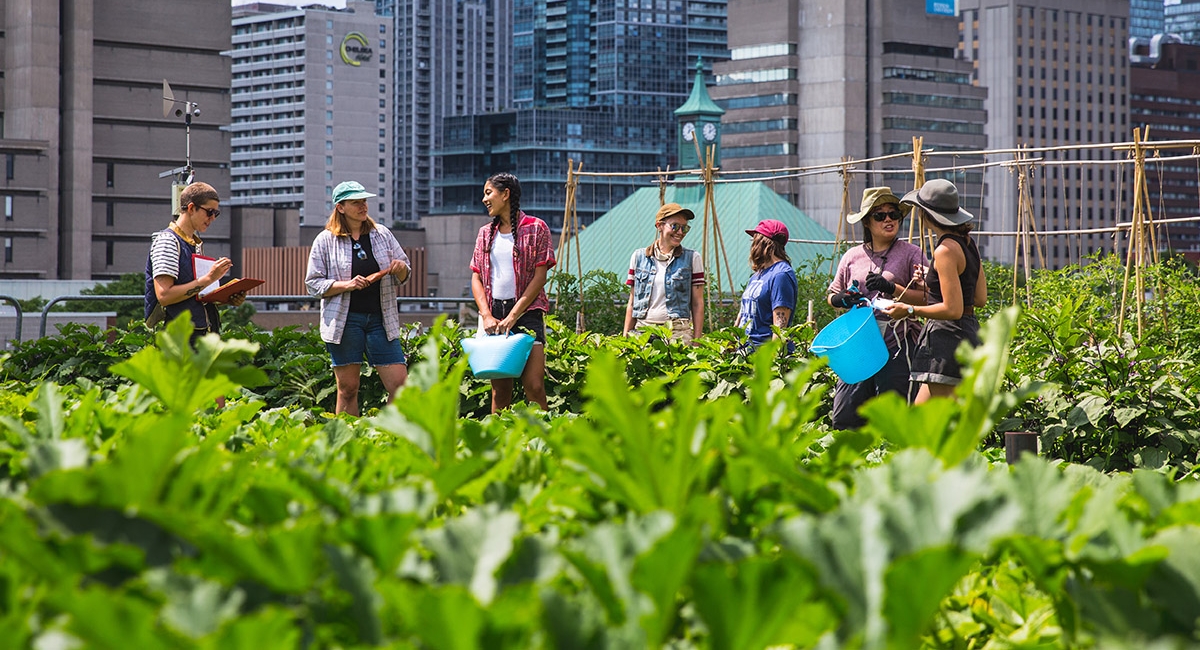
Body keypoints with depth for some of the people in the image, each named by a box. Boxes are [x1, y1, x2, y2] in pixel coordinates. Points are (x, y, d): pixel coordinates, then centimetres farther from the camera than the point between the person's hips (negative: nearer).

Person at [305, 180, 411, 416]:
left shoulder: (382, 234, 10)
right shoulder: (325, 241, 2)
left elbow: (403, 277, 18)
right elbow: (313, 284, -1)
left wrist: (401, 270, -6)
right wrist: (347, 285, -15)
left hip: (380, 319, 3)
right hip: (345, 321, -3)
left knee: (400, 384, -5)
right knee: (347, 389, 0)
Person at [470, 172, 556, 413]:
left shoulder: (536, 228, 1)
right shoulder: (486, 233, 15)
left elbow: (540, 276, -5)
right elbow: (476, 278, 11)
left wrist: (513, 316, -11)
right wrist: (487, 315, -5)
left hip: (526, 310, -4)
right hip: (494, 313, 4)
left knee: (534, 385, -15)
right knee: (500, 388, 2)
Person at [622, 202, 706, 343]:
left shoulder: (692, 258, 6)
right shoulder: (639, 257, 11)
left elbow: (697, 304, 5)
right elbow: (632, 302, 14)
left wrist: (697, 342, -2)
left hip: (678, 332, -2)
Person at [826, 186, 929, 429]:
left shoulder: (910, 253, 4)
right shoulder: (852, 257, 13)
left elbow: (927, 298, -3)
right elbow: (832, 296, 22)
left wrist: (892, 289, -13)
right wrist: (842, 299, -1)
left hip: (896, 345, -3)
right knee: (843, 418, -1)